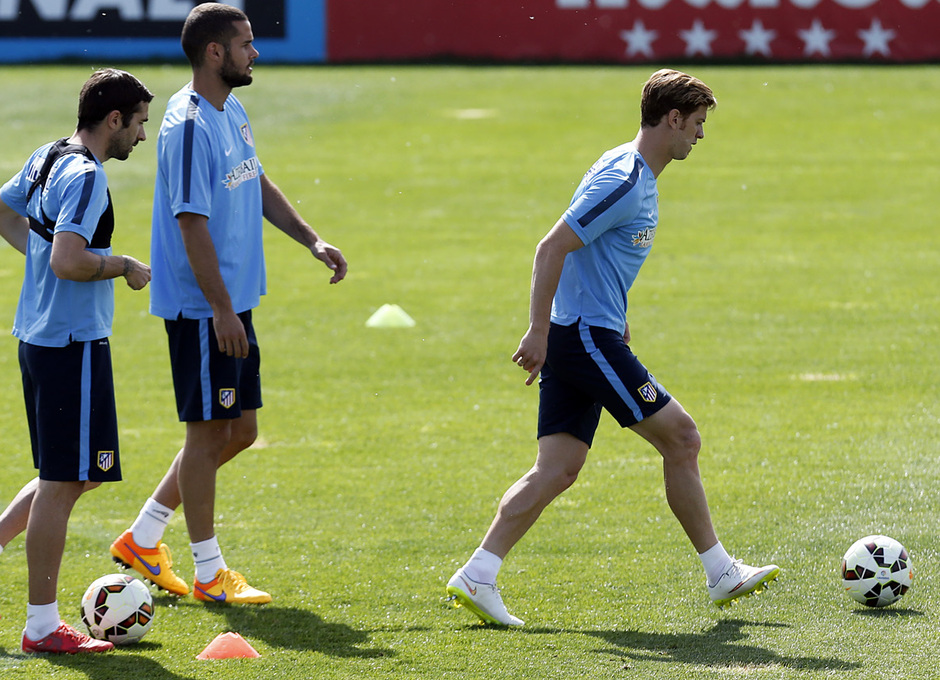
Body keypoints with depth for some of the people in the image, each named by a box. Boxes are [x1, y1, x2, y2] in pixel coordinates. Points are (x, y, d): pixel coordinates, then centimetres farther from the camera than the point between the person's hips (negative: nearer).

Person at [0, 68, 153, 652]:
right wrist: (124, 266, -12)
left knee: (68, 475, 19)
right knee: (63, 482, -4)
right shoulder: (86, 176, -18)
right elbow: (68, 260, -27)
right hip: (73, 345, -10)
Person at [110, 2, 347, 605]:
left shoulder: (232, 113, 11)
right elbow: (192, 223, -22)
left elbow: (259, 186, 25)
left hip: (232, 303, 10)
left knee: (239, 429, 13)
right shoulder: (189, 126, -19)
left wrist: (312, 241, 17)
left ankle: (143, 539, 23)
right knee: (209, 431, -1)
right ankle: (209, 573, 8)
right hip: (201, 307, -10)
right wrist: (221, 309, -22)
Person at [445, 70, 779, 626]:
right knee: (681, 438, -3)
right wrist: (538, 333, -21)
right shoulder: (623, 180, -17)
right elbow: (552, 248, -20)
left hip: (582, 336, 10)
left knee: (558, 470, 4)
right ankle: (721, 574, 6)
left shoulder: (639, 177, 15)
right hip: (588, 337, -10)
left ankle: (477, 576, -1)